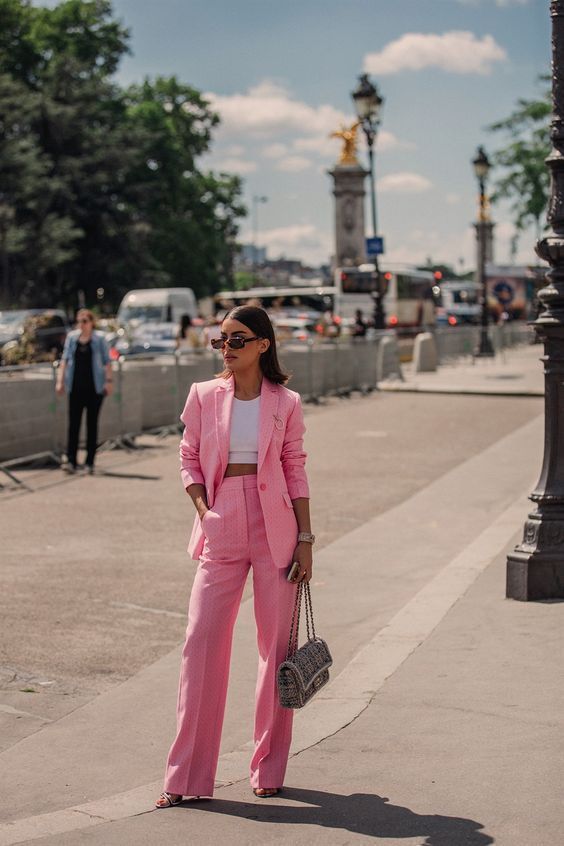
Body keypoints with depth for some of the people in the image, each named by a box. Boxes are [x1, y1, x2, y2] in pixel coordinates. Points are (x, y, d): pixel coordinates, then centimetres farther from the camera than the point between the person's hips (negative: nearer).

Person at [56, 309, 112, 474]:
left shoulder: (99, 339, 1)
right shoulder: (71, 337, 6)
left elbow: (106, 362, 2)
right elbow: (65, 360, 8)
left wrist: (108, 381, -7)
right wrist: (60, 380, 1)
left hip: (95, 387, -1)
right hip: (76, 387, 1)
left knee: (92, 423, 5)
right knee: (73, 423, -4)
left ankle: (90, 462, 11)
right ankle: (71, 461, -4)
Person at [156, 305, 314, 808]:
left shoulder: (285, 403, 3)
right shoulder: (204, 397, 5)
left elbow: (296, 472, 5)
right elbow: (189, 460, 10)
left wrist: (305, 538, 1)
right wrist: (204, 512, -4)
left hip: (274, 529, 0)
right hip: (222, 530, 1)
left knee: (277, 645, 4)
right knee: (202, 642, -5)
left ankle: (269, 768, 18)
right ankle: (187, 776, 2)